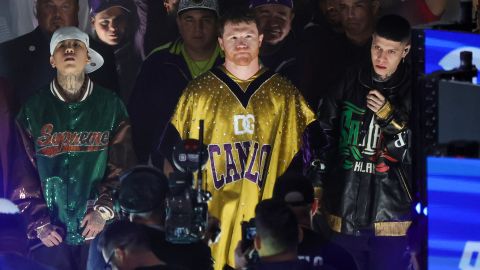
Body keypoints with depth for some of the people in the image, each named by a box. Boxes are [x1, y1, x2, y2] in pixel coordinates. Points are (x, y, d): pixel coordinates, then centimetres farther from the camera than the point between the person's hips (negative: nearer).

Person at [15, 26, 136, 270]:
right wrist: (38, 223, -4)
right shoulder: (34, 109, 1)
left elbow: (122, 166, -1)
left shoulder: (110, 105, 1)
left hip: (98, 231, 0)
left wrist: (104, 210, -11)